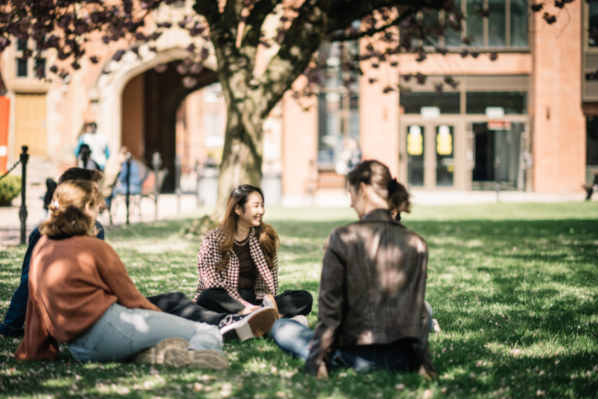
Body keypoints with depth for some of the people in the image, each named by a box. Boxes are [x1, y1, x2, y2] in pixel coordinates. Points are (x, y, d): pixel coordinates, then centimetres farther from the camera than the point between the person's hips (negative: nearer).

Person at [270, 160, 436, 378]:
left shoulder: (343, 238, -11)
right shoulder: (416, 245, -3)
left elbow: (330, 306, -9)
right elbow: (417, 309, 2)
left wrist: (317, 360, -2)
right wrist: (423, 362, 8)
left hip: (354, 357, -2)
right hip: (401, 361, 3)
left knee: (281, 328, 16)